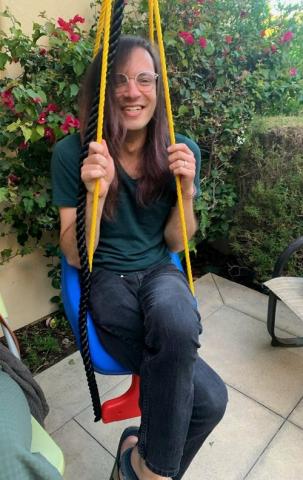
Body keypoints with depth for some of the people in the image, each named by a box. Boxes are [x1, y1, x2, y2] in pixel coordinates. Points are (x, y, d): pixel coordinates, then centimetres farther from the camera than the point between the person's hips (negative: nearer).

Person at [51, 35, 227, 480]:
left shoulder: (182, 151, -3)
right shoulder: (73, 153, -10)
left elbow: (175, 243, 3)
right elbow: (75, 256, -8)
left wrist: (186, 189, -15)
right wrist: (96, 191, -25)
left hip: (160, 271, 3)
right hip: (106, 279, -2)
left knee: (175, 319, -37)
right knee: (209, 396, -24)